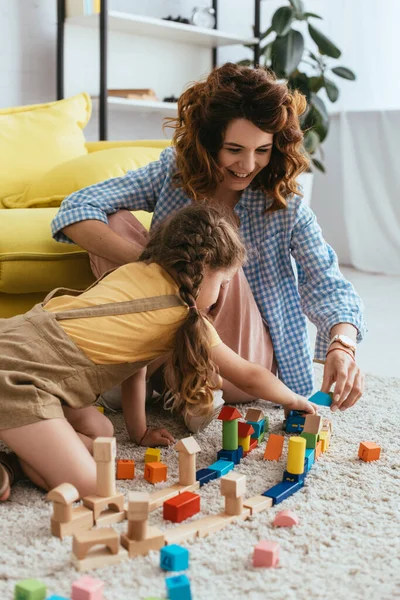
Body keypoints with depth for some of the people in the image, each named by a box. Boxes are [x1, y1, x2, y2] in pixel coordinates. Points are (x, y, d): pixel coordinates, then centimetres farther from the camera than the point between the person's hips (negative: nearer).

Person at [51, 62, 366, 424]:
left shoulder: (286, 207, -11)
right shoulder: (173, 171, -8)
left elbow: (328, 287, -18)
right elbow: (77, 210, -16)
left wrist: (342, 346, -41)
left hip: (242, 365, -1)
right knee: (114, 222, -17)